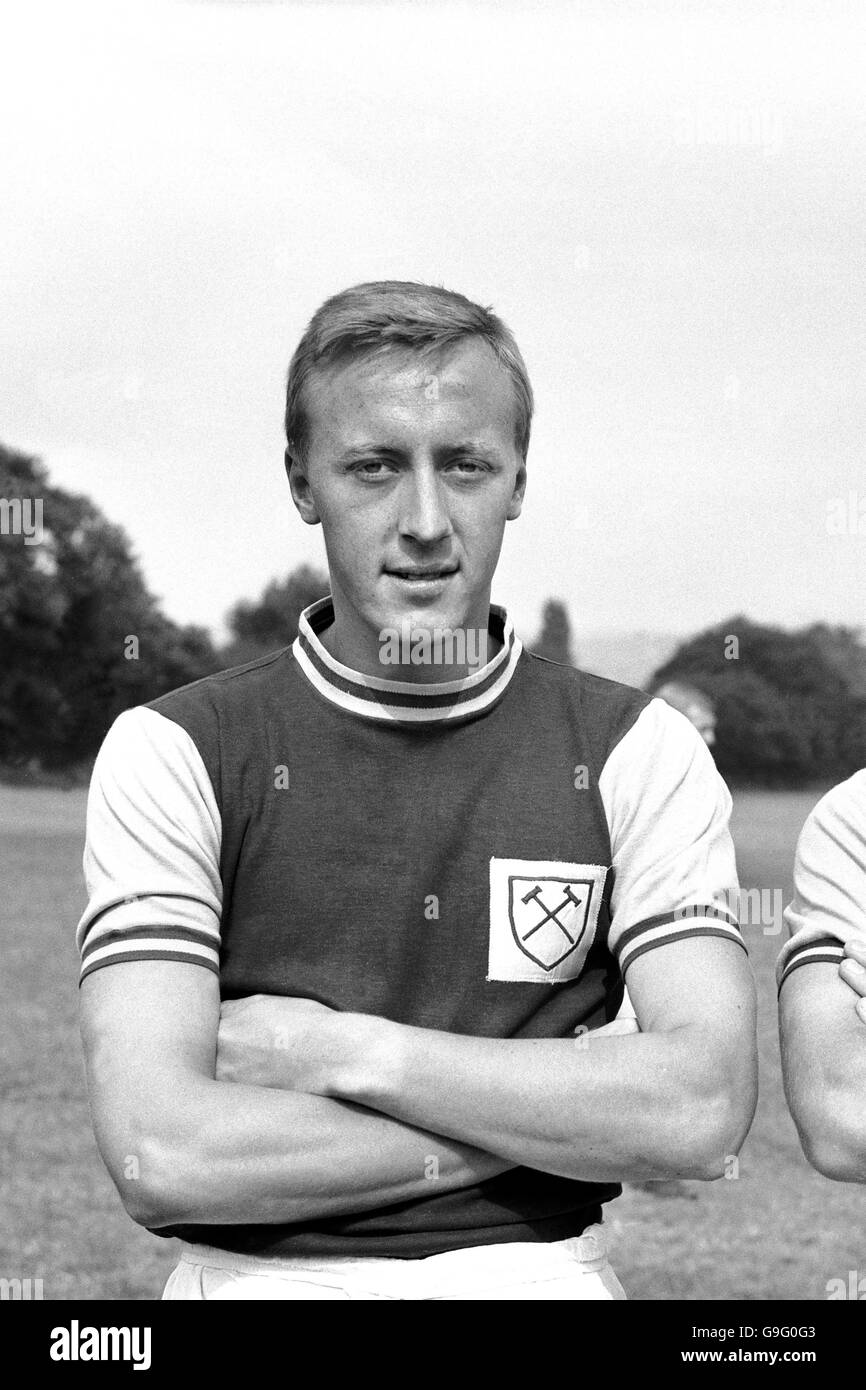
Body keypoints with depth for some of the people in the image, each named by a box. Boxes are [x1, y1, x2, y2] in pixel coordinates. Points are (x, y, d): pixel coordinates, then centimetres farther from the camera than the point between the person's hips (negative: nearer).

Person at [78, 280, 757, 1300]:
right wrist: (567, 1117, -6)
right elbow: (160, 1156, -10)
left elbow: (705, 1109, -6)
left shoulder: (634, 750, 6)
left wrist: (342, 1052, -9)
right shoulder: (173, 754, 2)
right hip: (261, 1276, 1)